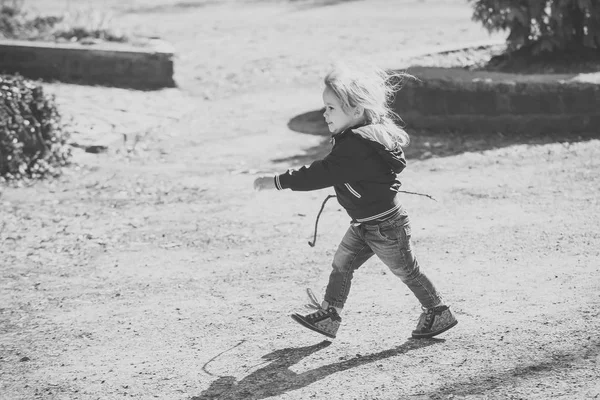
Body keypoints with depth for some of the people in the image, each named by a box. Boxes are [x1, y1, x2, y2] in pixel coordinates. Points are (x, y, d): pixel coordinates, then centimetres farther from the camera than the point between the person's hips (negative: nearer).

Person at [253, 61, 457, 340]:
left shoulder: (357, 145, -31)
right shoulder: (368, 132, -1)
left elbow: (322, 174, -34)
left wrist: (277, 181, -31)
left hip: (385, 226, -9)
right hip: (364, 223, 9)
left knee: (406, 271, 8)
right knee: (342, 264, 9)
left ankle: (439, 313, 24)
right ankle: (328, 317, 15)